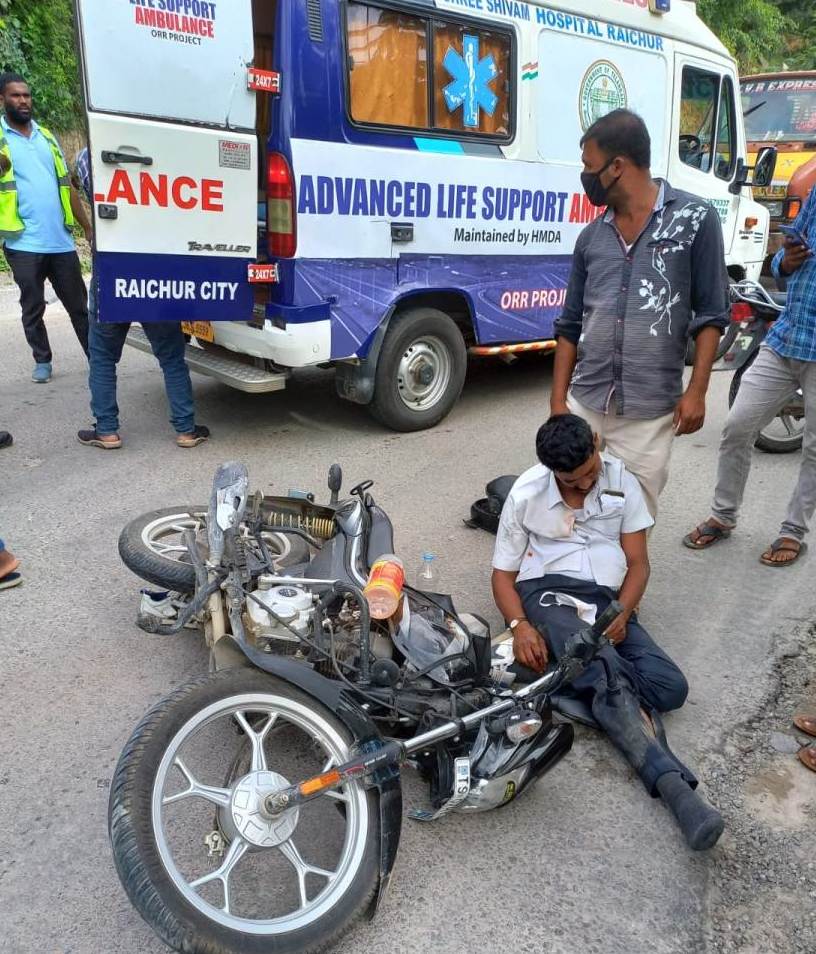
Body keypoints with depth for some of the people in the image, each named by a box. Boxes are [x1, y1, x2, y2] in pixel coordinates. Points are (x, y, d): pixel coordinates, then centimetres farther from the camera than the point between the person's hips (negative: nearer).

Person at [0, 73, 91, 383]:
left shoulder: (46, 136, 16)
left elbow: (67, 186, 17)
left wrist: (88, 228, 13)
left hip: (61, 241, 3)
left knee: (79, 304, 8)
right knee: (33, 308, 5)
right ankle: (42, 362, 15)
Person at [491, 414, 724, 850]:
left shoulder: (623, 483, 6)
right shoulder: (525, 495, 1)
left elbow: (638, 563, 6)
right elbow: (503, 573, 3)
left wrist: (621, 614, -14)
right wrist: (519, 624, -17)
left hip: (608, 599, 4)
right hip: (548, 591, -4)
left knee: (670, 686, -21)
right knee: (606, 671, -35)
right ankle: (671, 782, -40)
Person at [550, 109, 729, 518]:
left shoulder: (694, 219, -2)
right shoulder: (591, 236, 9)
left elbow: (711, 314, 0)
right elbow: (570, 325, 11)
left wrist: (696, 391, -7)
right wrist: (558, 400, 6)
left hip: (649, 413, -3)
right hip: (584, 405, 4)